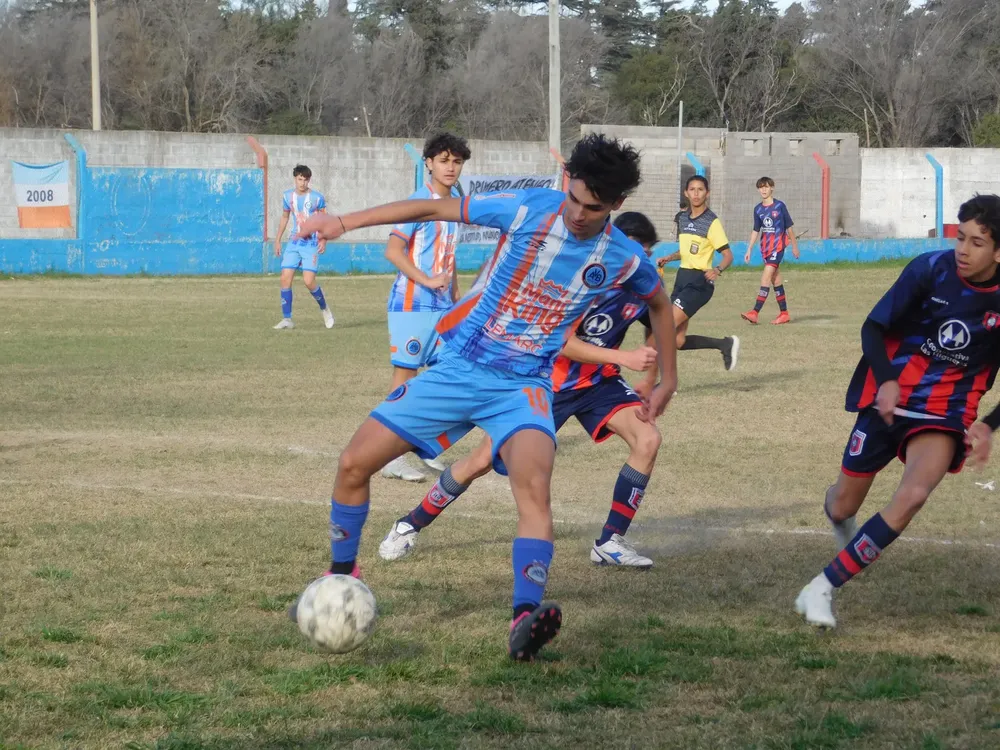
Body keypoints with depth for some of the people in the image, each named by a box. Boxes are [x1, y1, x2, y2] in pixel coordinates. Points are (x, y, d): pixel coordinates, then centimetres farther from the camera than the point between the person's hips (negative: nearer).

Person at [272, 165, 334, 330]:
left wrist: (323, 239, -14)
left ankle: (324, 309, 13)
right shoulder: (288, 196, 5)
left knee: (308, 281, -14)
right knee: (285, 278, -6)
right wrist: (278, 240, 16)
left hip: (311, 244, -4)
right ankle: (287, 319, 0)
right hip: (294, 243, 4)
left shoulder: (317, 198, -7)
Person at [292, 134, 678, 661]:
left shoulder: (624, 260, -5)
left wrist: (667, 379, 21)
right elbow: (436, 209, -5)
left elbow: (658, 302, 18)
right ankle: (342, 577, 21)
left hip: (523, 386, -1)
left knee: (534, 483, -32)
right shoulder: (529, 209, -11)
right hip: (458, 367, 1)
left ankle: (525, 619, -37)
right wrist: (346, 222, -11)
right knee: (354, 464, -3)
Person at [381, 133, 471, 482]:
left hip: (443, 306, 8)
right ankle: (393, 458, -1)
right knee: (405, 374, -5)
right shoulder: (419, 202, -12)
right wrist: (428, 281, -23)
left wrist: (456, 296, 18)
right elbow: (393, 250, -17)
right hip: (412, 304, -8)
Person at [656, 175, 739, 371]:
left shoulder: (712, 222, -9)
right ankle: (725, 344, 19)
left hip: (699, 282, -8)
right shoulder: (682, 218, 12)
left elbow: (728, 255, -12)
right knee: (678, 341, 2)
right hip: (682, 278, 8)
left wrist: (717, 270, -32)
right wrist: (669, 258, 9)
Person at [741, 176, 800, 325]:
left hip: (777, 246, -6)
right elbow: (756, 231, 15)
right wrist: (749, 250, 11)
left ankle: (755, 312, -22)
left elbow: (789, 227, 2)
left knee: (766, 278, -15)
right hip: (765, 247, 6)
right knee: (776, 280, 9)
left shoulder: (780, 206, -5)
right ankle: (784, 313, 16)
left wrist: (795, 246, 7)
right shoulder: (758, 209, 9)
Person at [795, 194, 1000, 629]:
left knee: (913, 496, -27)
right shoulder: (930, 269, -15)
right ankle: (845, 527, 52)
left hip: (947, 409, 0)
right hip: (891, 395, 0)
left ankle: (822, 588, -18)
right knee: (843, 506, 9)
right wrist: (885, 380, -23)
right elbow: (873, 328, -6)